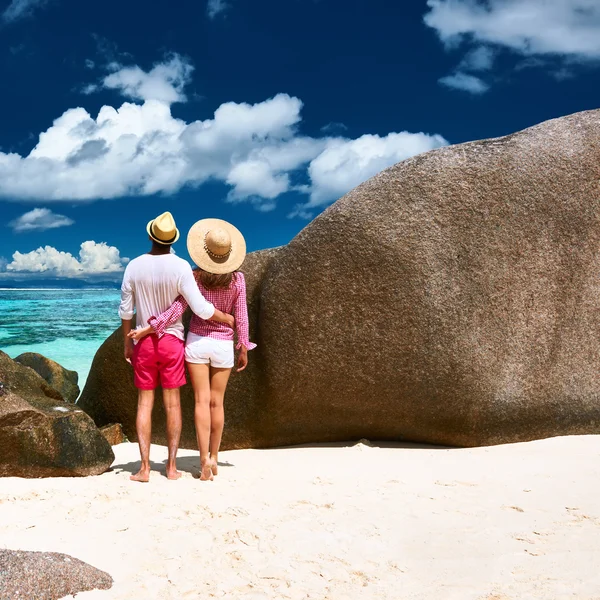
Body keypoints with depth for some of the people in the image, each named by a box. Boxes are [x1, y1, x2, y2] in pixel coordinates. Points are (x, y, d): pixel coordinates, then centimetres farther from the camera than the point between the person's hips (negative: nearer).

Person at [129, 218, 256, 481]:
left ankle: (204, 459, -6)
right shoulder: (237, 279, -5)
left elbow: (178, 308, -13)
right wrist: (244, 348, 8)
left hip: (197, 341, -1)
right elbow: (241, 316, -1)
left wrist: (148, 329, -9)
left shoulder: (195, 276, -8)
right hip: (223, 345, 1)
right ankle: (214, 457, 17)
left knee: (202, 401, 0)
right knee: (216, 402, 9)